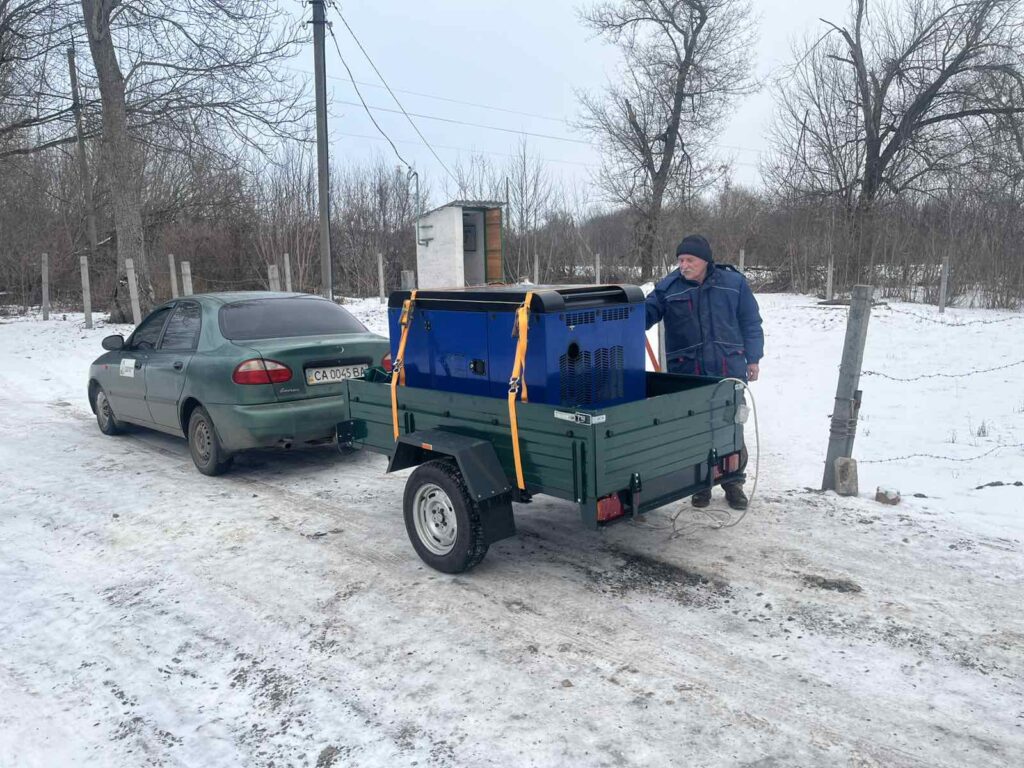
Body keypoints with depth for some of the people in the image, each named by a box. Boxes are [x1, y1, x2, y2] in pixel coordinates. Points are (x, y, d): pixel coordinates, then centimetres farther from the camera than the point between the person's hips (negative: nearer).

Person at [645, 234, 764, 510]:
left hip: (730, 369, 0)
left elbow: (750, 322, 7)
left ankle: (733, 483, 23)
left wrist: (753, 359, 6)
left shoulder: (733, 282, 1)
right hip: (687, 372, 0)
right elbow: (647, 312, -4)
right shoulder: (667, 287, -1)